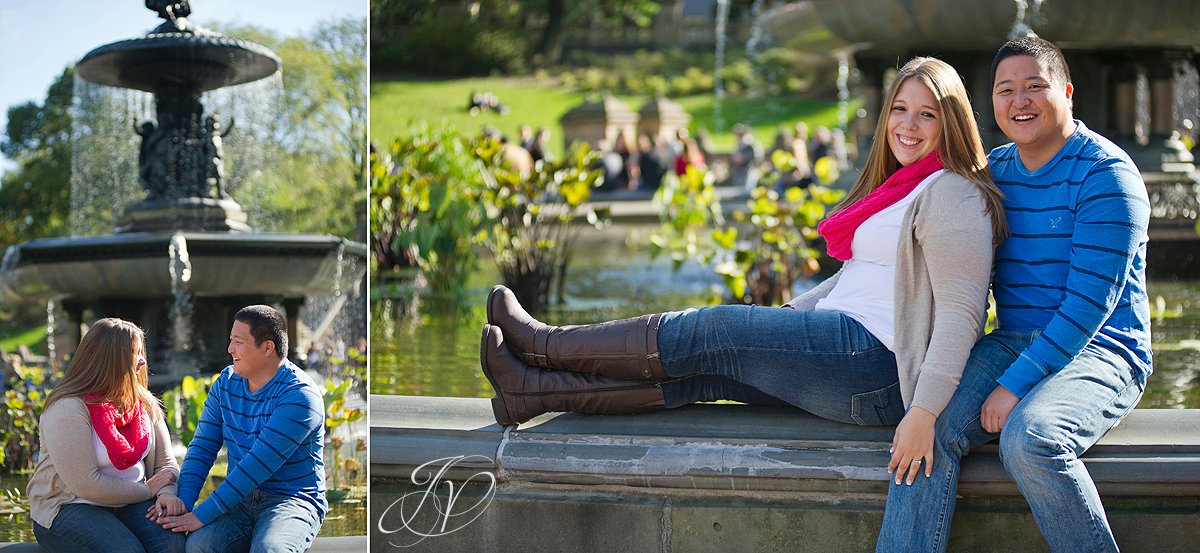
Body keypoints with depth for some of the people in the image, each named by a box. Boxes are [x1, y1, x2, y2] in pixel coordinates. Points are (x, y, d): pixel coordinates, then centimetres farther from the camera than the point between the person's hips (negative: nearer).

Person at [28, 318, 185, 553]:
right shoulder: (67, 409, -14)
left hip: (129, 504, 5)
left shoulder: (143, 402, 9)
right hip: (69, 506, -5)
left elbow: (166, 462, 10)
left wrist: (167, 493, -13)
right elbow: (86, 484, -20)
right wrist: (147, 491, -12)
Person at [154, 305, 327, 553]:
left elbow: (258, 465, -22)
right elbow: (202, 447, 6)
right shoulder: (226, 383, 8)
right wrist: (183, 502, -12)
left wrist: (202, 515, -24)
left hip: (292, 498, -5)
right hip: (241, 498, 5)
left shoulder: (299, 395, -16)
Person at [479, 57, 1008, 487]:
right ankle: (537, 390, -1)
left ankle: (545, 344, 6)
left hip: (878, 363, -9)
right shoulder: (895, 188, 20)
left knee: (713, 333, -5)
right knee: (707, 370, 0)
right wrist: (782, 319, 22)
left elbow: (960, 311, -21)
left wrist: (924, 411, -29)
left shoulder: (950, 193, -12)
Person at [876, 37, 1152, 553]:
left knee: (1029, 436, -34)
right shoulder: (994, 169, 12)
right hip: (1012, 341, 6)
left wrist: (1015, 384, -22)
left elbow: (1091, 302, -16)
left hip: (1098, 351, -5)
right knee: (930, 424, -22)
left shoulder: (1105, 174, -9)